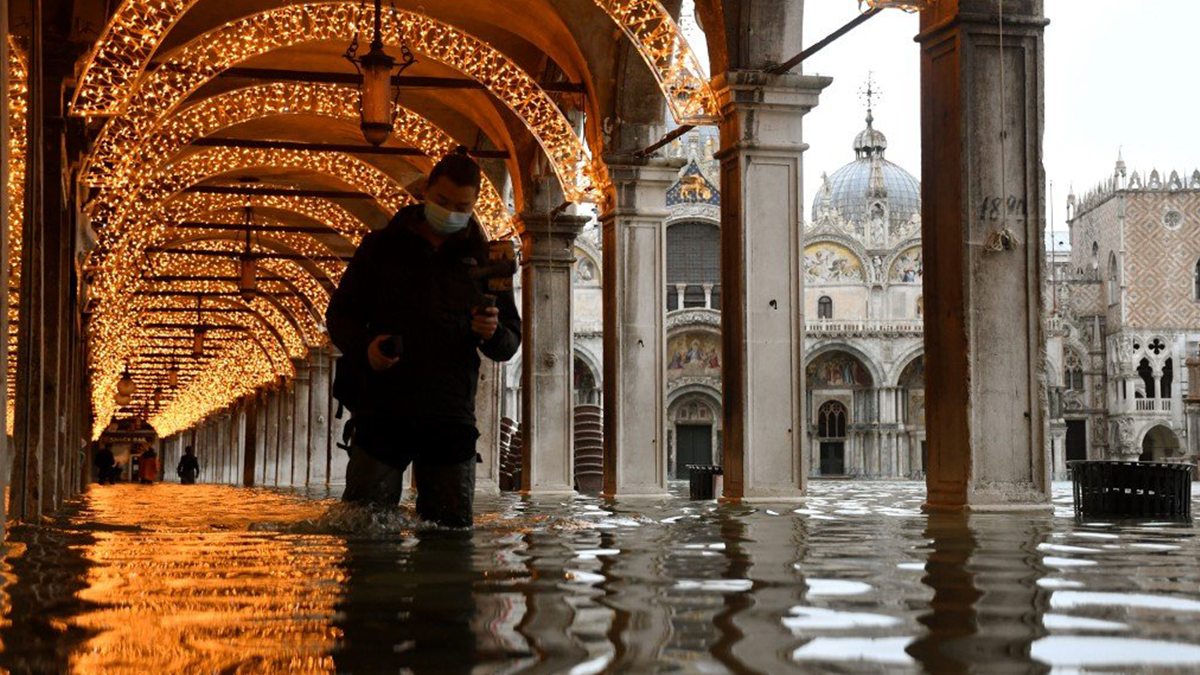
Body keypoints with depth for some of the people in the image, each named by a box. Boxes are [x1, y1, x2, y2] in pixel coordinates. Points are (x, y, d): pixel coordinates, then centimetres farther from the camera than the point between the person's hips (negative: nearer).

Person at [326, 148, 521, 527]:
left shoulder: (482, 259, 11)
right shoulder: (382, 247, 9)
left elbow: (510, 344, 12)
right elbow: (340, 315, 11)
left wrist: (493, 334, -13)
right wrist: (364, 347, -11)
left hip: (450, 420, 1)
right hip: (382, 410, -1)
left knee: (453, 528, 2)